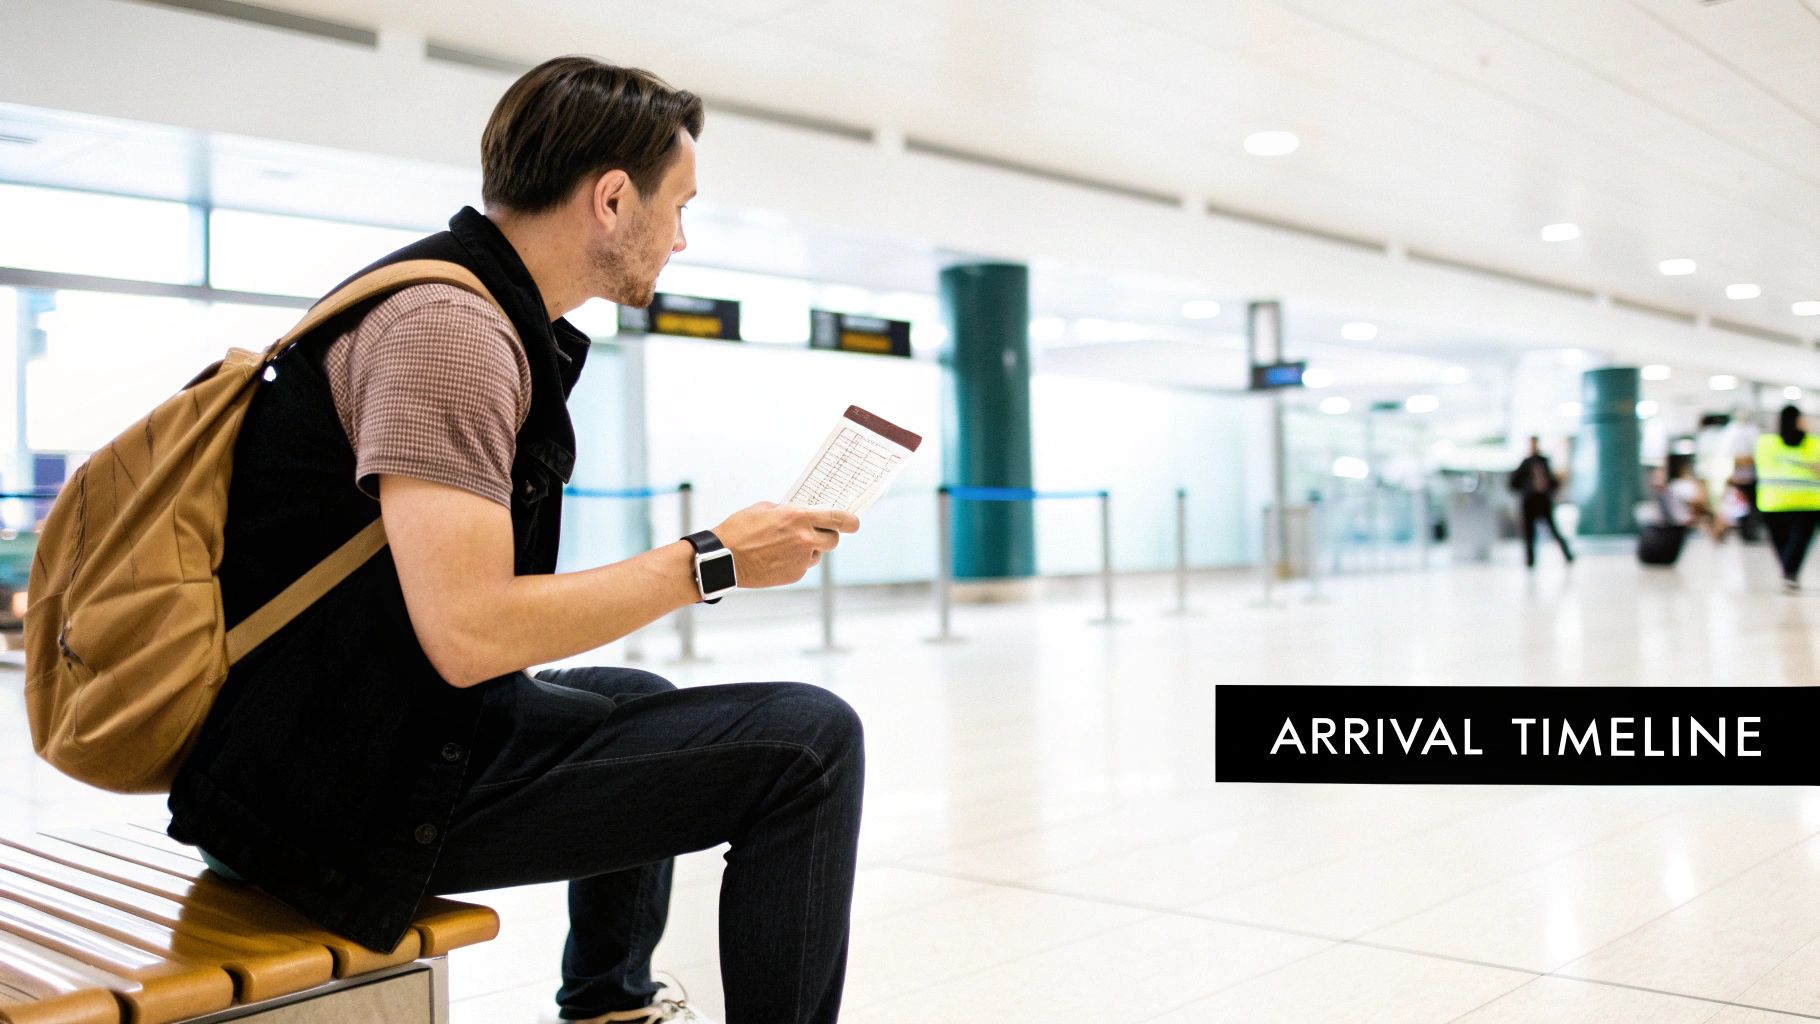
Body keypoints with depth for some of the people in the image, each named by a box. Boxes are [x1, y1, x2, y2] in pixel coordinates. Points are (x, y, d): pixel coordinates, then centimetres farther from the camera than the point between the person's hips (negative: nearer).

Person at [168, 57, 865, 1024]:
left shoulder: (476, 309, 11)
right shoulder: (448, 326, -19)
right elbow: (469, 631, -28)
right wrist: (709, 561, -18)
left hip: (340, 742, 11)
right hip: (357, 788, -11)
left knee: (637, 700, 34)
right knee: (807, 740, -17)